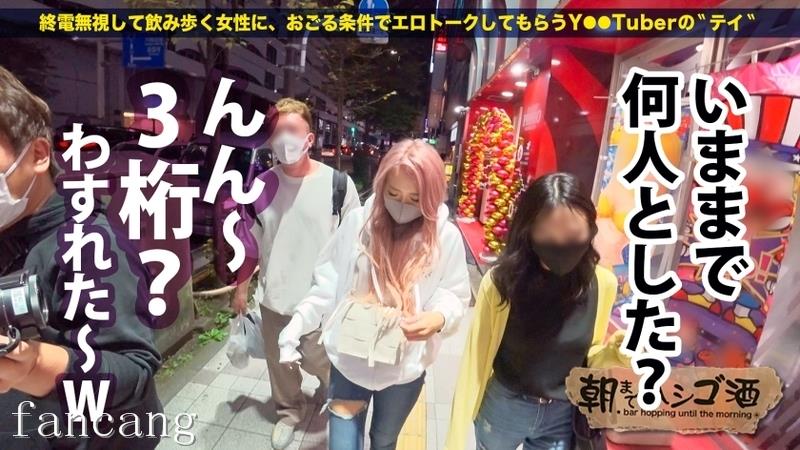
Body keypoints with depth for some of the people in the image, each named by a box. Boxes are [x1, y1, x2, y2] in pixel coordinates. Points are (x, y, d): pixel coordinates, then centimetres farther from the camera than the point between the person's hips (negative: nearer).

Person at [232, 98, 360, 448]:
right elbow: (250, 242, 7)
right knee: (279, 360, 19)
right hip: (274, 297, 4)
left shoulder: (337, 184, -14)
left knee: (316, 359, 12)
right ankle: (288, 411, 47)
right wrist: (241, 287, 12)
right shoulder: (262, 185, -4)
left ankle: (334, 389, 48)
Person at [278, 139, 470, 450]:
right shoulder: (358, 221, -11)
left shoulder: (445, 237, -12)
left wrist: (439, 318, -27)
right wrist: (298, 323, -13)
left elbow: (454, 296, -6)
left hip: (404, 368, 1)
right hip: (349, 360, 0)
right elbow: (328, 282, -4)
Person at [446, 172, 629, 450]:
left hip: (563, 417, 2)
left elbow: (588, 356, 0)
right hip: (503, 409, -1)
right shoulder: (501, 281, -26)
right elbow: (476, 358, -16)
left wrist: (615, 352, -21)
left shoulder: (602, 284, -17)